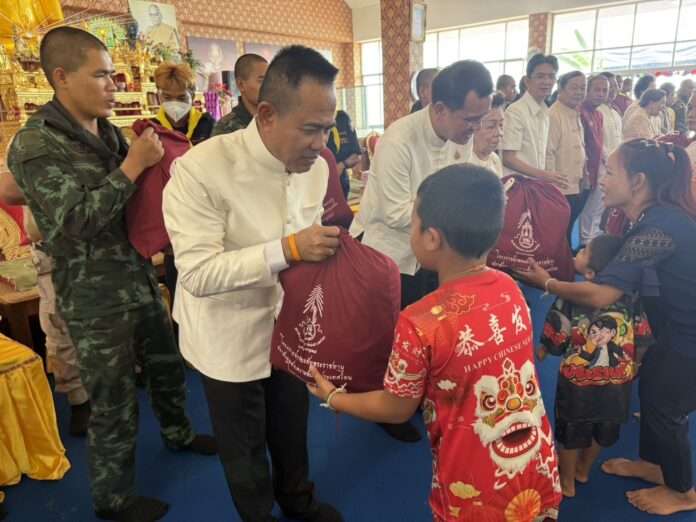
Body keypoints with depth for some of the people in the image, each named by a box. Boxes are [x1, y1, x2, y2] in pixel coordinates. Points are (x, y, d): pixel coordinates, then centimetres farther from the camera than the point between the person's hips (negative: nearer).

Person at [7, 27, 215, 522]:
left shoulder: (108, 131, 7)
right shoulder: (35, 144, -15)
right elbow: (76, 219, -26)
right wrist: (133, 164, -24)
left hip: (141, 281, 7)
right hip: (96, 301, -7)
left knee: (168, 365, 23)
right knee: (115, 405, 8)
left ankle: (178, 432, 50)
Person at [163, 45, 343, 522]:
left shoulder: (315, 165, -6)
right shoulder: (200, 170, -27)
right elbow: (197, 273, -31)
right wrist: (288, 249, -38)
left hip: (291, 327, 6)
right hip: (232, 340, -5)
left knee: (292, 429, 28)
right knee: (245, 448, 19)